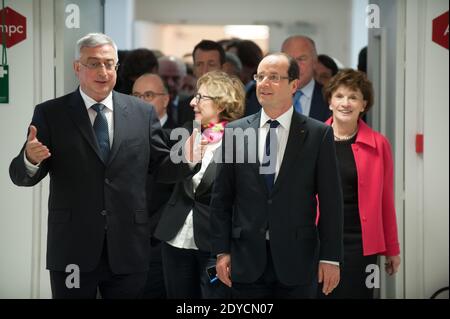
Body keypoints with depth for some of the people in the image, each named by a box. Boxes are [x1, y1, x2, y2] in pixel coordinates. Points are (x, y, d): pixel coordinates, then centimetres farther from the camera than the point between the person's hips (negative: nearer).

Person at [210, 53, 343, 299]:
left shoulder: (318, 134, -1)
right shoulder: (235, 132, 5)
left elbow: (330, 201, -1)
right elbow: (221, 198, 7)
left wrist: (330, 258, -4)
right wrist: (221, 251, 2)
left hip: (297, 261, -1)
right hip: (247, 260, 2)